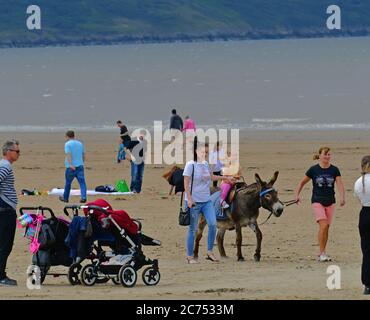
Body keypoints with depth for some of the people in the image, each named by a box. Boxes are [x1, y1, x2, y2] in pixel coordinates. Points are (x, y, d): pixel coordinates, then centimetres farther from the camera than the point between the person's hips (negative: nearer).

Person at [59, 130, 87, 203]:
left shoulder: (67, 144, -4)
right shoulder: (80, 143, 12)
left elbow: (68, 155, -17)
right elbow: (84, 156, 17)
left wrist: (70, 165, -27)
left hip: (71, 167, -3)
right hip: (80, 166, 3)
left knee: (68, 183, 12)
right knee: (82, 182, -4)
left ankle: (65, 198, 25)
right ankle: (83, 197, -21)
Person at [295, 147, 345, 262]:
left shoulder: (334, 170, 1)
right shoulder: (313, 170, -3)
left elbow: (340, 184, -7)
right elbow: (302, 182, 7)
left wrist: (342, 197, -23)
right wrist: (297, 195, -6)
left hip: (330, 202, 3)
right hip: (317, 201, -3)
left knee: (326, 228, 6)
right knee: (323, 225, -18)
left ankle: (321, 254, 18)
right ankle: (322, 253, -12)